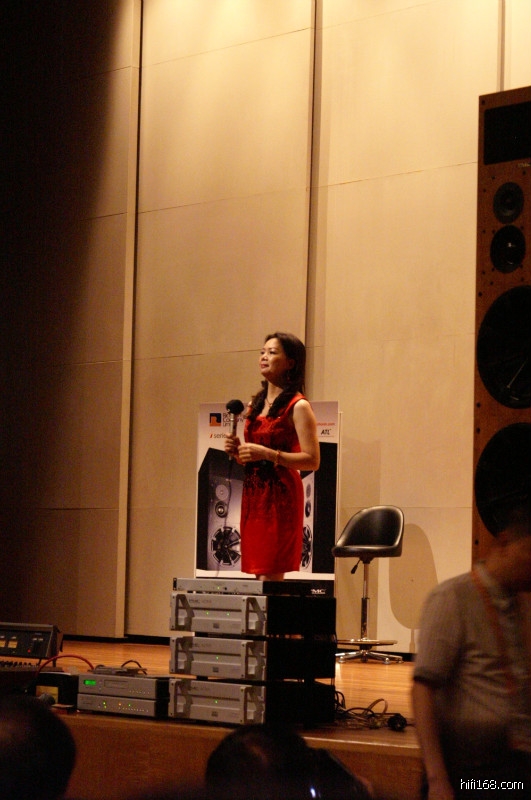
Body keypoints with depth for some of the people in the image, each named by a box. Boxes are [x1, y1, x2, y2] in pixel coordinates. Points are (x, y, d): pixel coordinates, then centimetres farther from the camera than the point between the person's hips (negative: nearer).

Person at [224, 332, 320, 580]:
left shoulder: (297, 407, -6)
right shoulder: (255, 405, 16)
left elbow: (312, 460, -14)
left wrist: (266, 453, -19)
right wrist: (237, 451, 3)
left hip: (280, 495, -7)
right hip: (252, 494, 7)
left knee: (270, 577, -11)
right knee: (257, 576, 5)